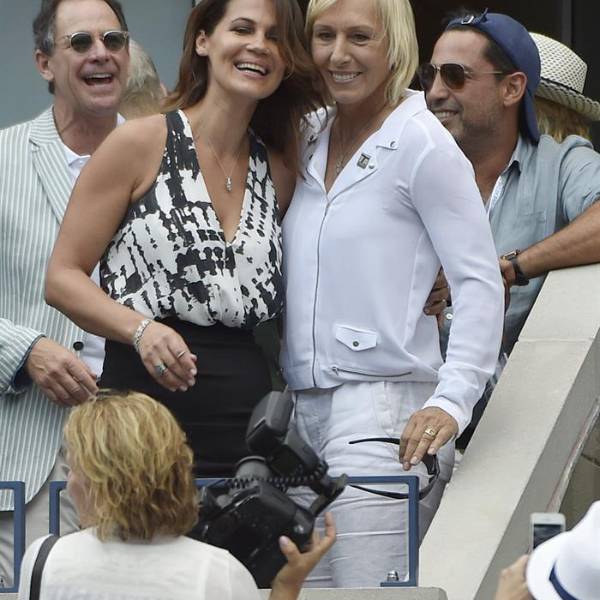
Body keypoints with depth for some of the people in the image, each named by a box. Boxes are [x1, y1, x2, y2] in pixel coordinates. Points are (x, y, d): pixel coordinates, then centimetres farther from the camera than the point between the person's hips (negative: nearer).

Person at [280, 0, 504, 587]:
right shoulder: (310, 139, 15)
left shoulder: (420, 144, -6)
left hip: (383, 407, -7)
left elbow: (479, 283, -8)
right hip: (305, 405, 7)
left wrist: (451, 402, -16)